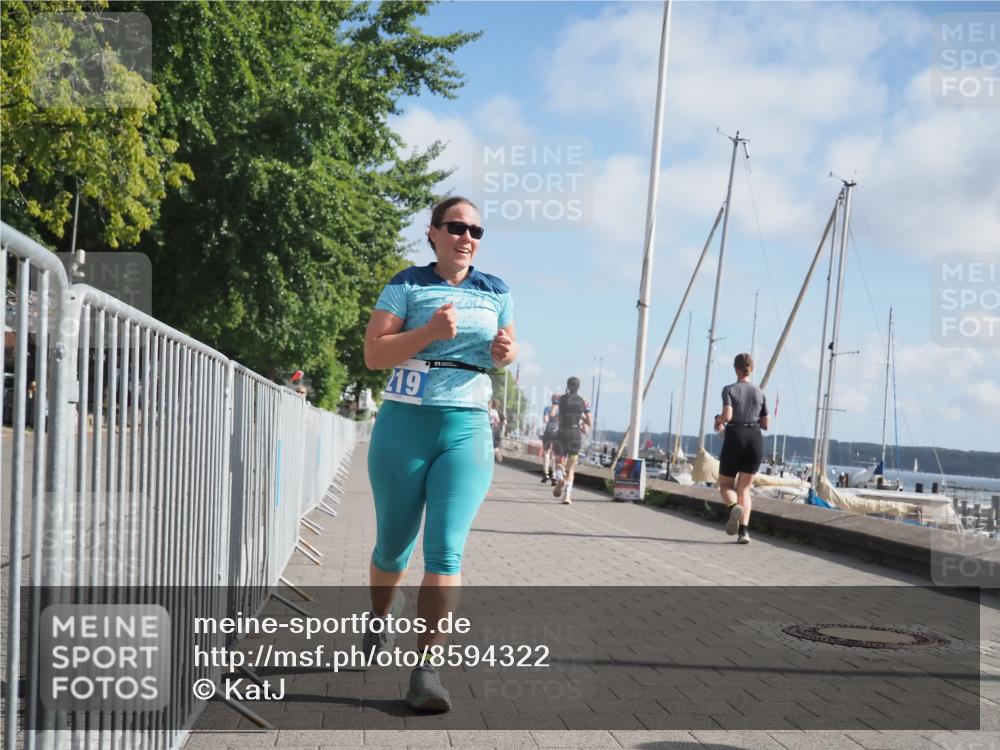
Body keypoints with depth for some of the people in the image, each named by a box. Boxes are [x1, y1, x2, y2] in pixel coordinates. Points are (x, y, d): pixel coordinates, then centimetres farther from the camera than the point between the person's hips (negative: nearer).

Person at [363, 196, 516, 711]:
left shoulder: (495, 292, 9)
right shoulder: (407, 286, -1)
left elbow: (507, 349, 21)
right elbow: (373, 354, -7)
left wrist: (505, 352, -3)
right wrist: (428, 333, -21)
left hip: (467, 431, 1)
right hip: (404, 426, -1)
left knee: (446, 548, -12)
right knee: (393, 543, 11)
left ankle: (427, 669, -10)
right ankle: (382, 612, 44)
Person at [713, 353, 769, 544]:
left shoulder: (729, 389, -1)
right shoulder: (760, 393, 10)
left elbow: (727, 415, -16)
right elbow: (766, 425, 12)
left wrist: (718, 420, 6)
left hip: (735, 438, -3)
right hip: (755, 440, 3)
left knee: (726, 485, 13)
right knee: (744, 488, 9)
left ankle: (733, 507, -22)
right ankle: (743, 530, -10)